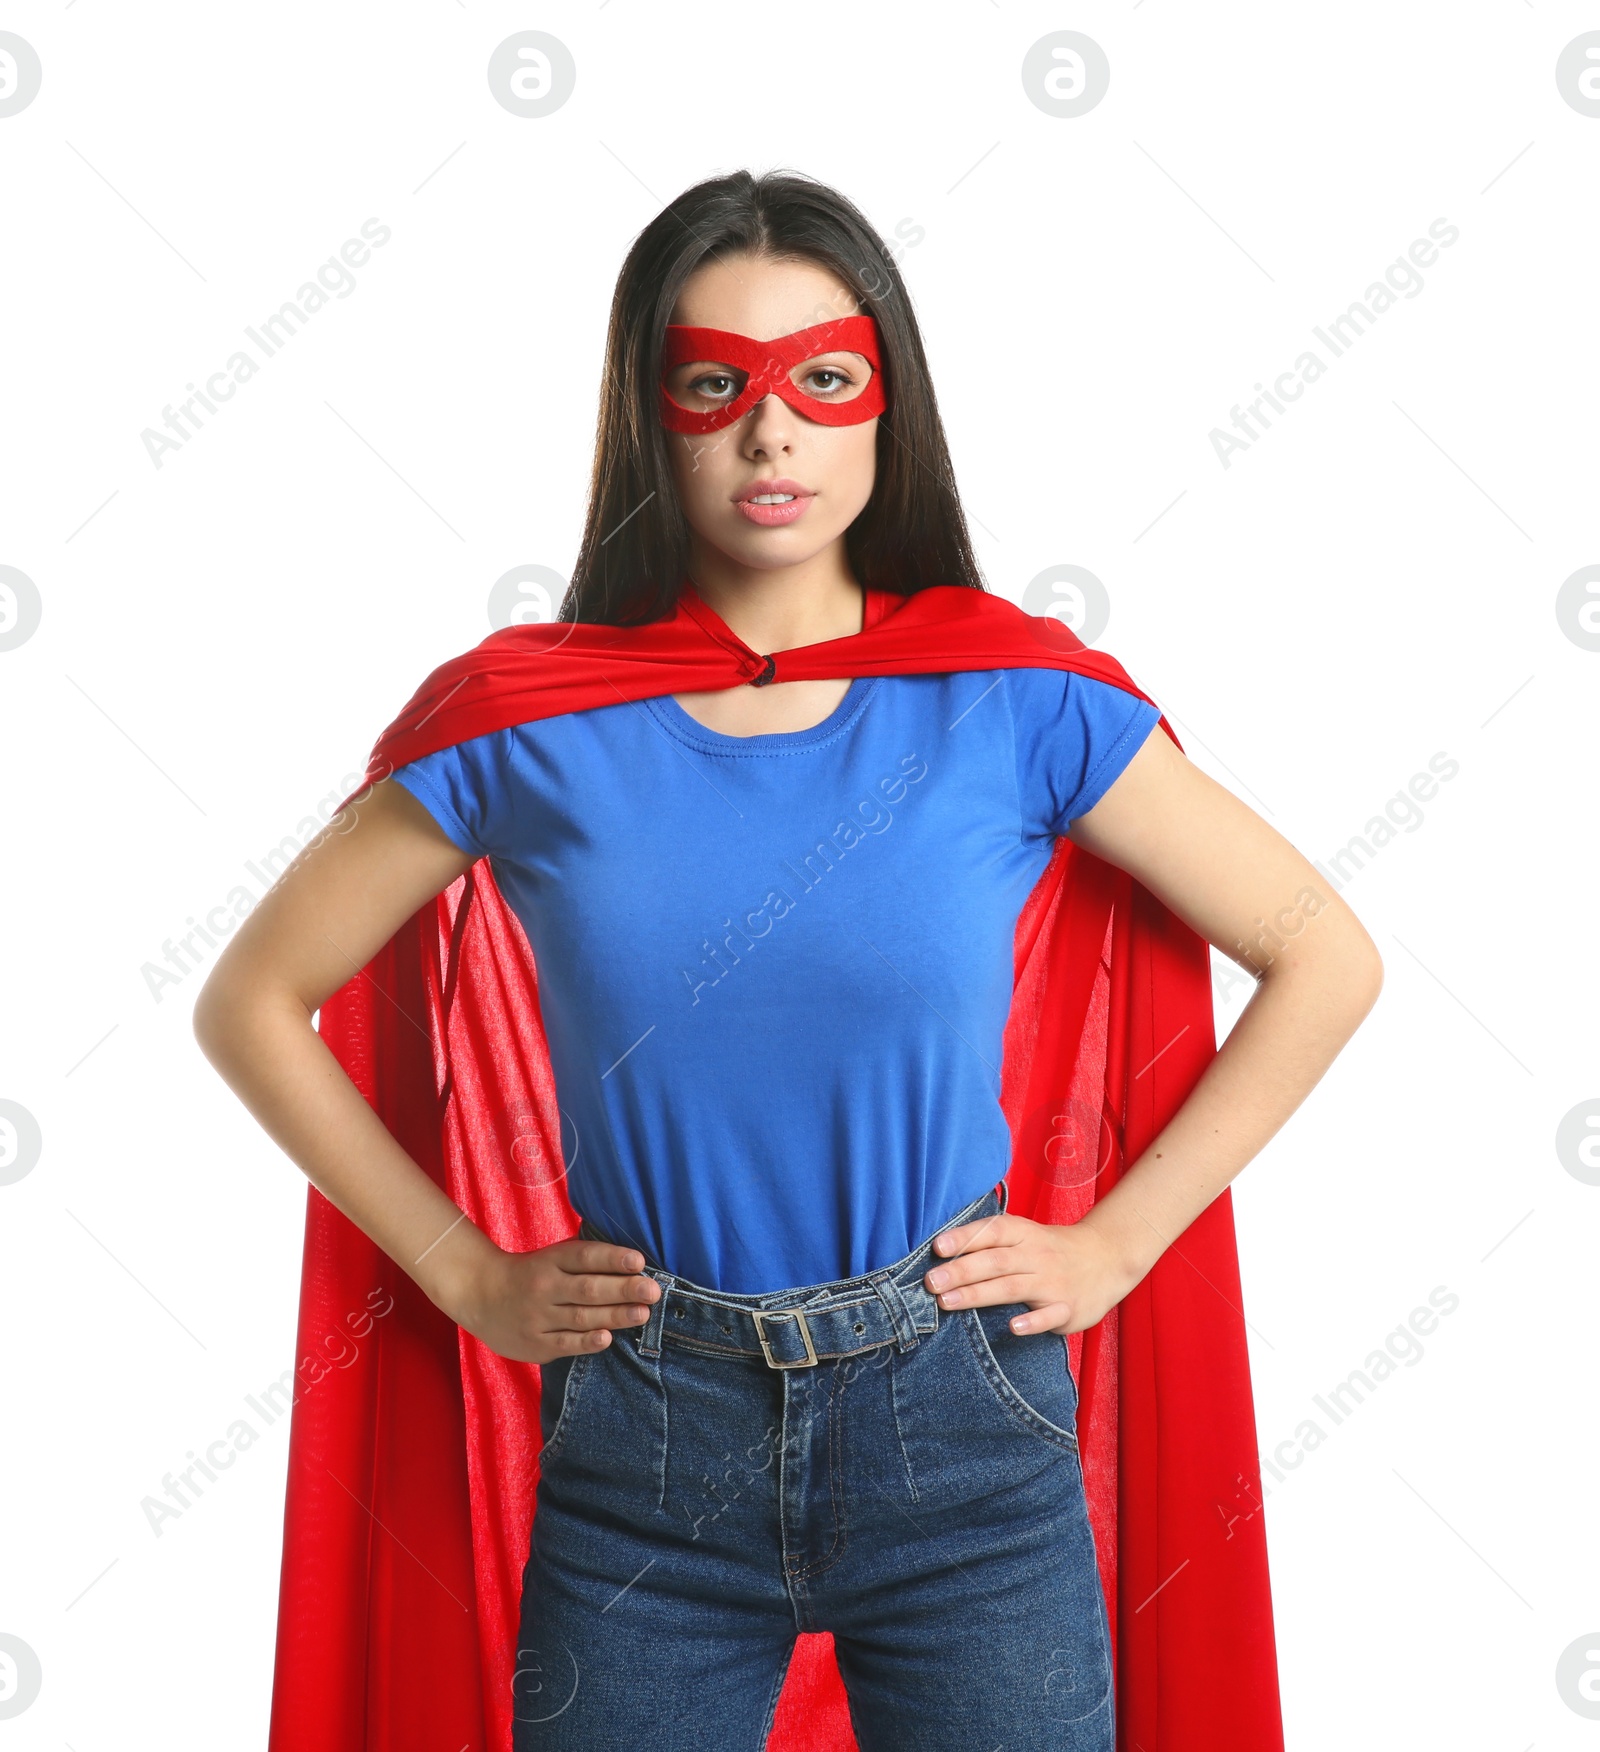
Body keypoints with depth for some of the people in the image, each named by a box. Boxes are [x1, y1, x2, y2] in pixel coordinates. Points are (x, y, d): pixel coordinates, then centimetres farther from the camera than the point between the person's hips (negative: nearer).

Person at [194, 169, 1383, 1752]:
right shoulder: (533, 727, -5)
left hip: (960, 1428, 0)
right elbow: (249, 1002, 4)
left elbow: (1327, 958, 1)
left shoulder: (1011, 706, -6)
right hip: (638, 1441, 1)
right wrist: (468, 1276, -1)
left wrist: (1114, 1241, -4)